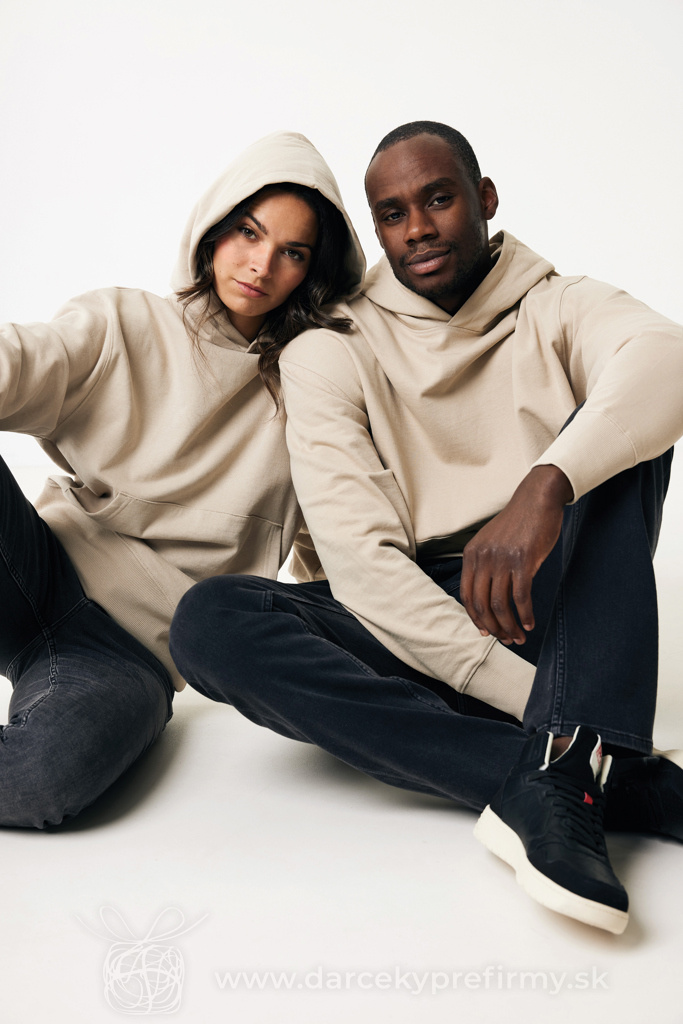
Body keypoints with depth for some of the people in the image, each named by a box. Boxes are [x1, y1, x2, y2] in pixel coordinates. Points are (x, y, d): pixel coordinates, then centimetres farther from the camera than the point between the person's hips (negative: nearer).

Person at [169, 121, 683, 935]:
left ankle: (571, 768, -35)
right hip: (401, 632, 0)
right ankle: (615, 778, -33)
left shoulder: (556, 309, 5)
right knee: (210, 621, -26)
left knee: (616, 426, -18)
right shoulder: (332, 348, 1)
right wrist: (527, 693, -23)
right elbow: (354, 549, -13)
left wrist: (547, 481, -42)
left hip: (544, 615, 1)